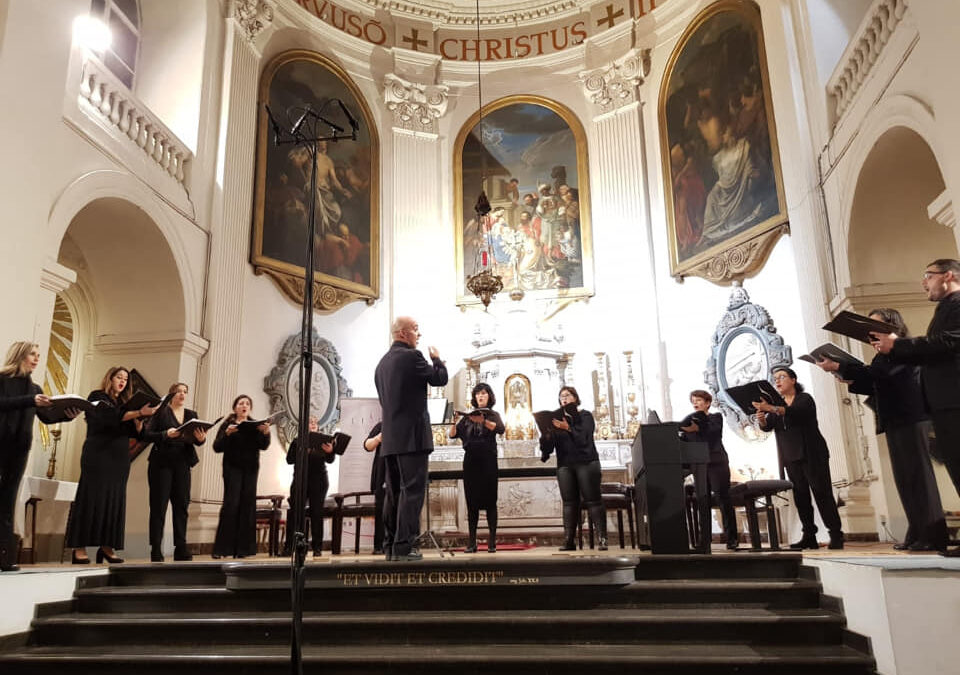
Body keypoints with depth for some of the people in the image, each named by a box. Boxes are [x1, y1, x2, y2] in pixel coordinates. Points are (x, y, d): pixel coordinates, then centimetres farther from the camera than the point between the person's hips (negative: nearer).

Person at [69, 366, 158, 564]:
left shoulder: (124, 403, 17)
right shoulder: (98, 397, 2)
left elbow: (135, 432, 11)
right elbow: (110, 417, -18)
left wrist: (139, 418, -8)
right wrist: (139, 412, -27)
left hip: (120, 458, 6)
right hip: (98, 456, -5)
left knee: (115, 500, 2)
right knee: (92, 498, -7)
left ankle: (107, 546, 7)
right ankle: (79, 548, -3)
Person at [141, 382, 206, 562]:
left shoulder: (191, 415, 14)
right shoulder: (161, 412, 1)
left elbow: (197, 440, 9)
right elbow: (147, 435, -7)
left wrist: (200, 438, -14)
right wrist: (166, 434, -24)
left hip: (182, 465, 4)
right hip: (162, 464, -4)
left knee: (182, 506, 3)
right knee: (159, 506, -3)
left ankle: (181, 550, 7)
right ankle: (155, 551, 1)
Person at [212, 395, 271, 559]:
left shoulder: (255, 426, 11)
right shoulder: (228, 424, 5)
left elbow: (263, 446, -1)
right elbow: (217, 447, -3)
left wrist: (266, 433, -21)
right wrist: (227, 433, -19)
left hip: (250, 468, 3)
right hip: (232, 467, -3)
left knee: (248, 504, -1)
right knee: (231, 503, -10)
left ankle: (243, 548, 3)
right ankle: (222, 548, -5)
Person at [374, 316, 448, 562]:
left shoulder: (382, 363, 16)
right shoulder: (411, 356, -10)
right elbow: (440, 378, -4)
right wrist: (436, 358, 13)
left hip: (390, 437, 8)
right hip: (412, 435, -8)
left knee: (393, 493, 11)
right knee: (412, 491, -6)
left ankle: (390, 546, 15)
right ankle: (403, 547, -8)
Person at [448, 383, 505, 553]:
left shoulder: (493, 415, 7)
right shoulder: (468, 417, 13)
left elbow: (500, 429, -14)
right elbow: (452, 434, 5)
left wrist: (483, 421, -30)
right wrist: (454, 420, -14)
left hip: (488, 460, -2)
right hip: (470, 460, 2)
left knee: (490, 500, -3)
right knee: (472, 501, 1)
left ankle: (492, 542, -2)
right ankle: (472, 542, 2)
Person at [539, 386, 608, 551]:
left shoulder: (585, 415, 7)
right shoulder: (556, 418, 15)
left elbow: (584, 436, -11)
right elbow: (550, 441, 6)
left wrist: (568, 428, -27)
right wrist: (547, 435, -16)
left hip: (586, 462, -3)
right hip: (564, 464, 3)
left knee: (592, 500, -6)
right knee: (569, 502, -1)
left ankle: (602, 539, -7)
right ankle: (569, 540, -3)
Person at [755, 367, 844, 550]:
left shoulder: (804, 398, -2)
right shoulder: (776, 404, 16)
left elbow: (795, 412, -24)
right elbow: (767, 426, 3)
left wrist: (771, 408, -40)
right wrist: (761, 419, -21)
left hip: (811, 454, -5)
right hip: (790, 458, 5)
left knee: (822, 494, -6)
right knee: (800, 497, 2)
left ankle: (836, 536, -3)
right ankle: (809, 537, 4)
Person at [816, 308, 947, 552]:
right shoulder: (884, 354, 19)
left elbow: (878, 372, -21)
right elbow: (873, 385, 18)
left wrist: (838, 367, -21)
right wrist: (850, 381, 3)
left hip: (910, 419, -9)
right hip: (895, 421, 9)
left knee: (918, 474, -8)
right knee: (905, 478, 6)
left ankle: (933, 535, -6)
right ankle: (917, 534, 9)